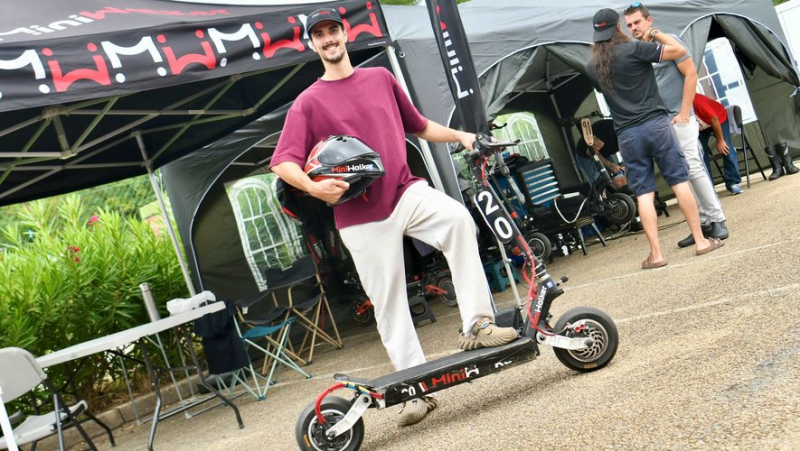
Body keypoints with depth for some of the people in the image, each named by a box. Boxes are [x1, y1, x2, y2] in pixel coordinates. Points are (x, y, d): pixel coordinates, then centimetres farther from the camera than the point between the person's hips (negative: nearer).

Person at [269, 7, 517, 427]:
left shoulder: (381, 77, 15)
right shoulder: (308, 102, 4)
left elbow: (419, 126, 27)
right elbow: (282, 162, -8)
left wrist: (459, 136, 14)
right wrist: (314, 187, -26)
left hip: (406, 191, 2)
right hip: (361, 213, -2)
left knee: (457, 217, -28)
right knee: (388, 303, 0)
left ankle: (477, 325, -23)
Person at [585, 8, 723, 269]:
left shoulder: (591, 66, 7)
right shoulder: (633, 49, -7)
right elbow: (679, 51, -3)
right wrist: (656, 33, 13)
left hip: (626, 135, 3)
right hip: (656, 124, -3)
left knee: (643, 193, 4)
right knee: (680, 181, 4)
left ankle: (656, 253, 3)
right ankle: (701, 241, 8)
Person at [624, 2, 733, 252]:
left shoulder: (668, 42, -5)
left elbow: (691, 74, -8)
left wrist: (684, 112, -12)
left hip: (679, 119, -6)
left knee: (693, 168, -13)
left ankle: (717, 220, -2)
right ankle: (702, 222, 12)